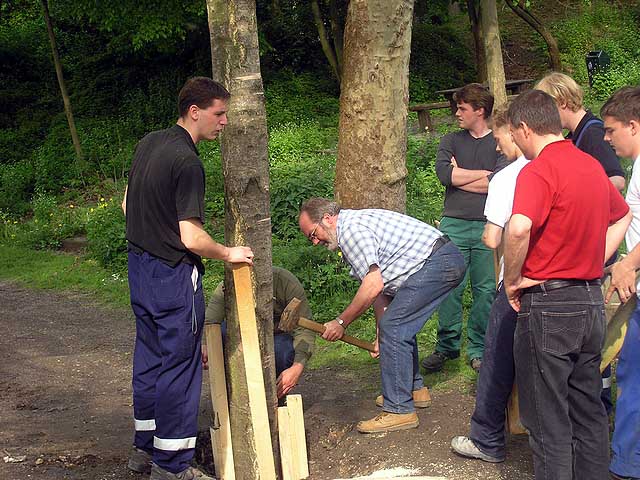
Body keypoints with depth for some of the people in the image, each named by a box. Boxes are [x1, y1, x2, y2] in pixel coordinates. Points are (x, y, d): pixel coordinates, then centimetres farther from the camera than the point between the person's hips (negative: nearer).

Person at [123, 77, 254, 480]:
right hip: (174, 276, -9)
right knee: (179, 366, 0)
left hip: (140, 265, 9)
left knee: (149, 359, 18)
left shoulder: (148, 144, 6)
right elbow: (192, 237, -24)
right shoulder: (187, 162, -21)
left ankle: (145, 447, 30)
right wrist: (228, 254, -8)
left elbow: (128, 205, 18)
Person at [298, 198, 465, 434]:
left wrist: (341, 322, -9)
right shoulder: (359, 221, 20)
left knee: (394, 328, -11)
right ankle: (414, 389, 34)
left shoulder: (351, 229, -13)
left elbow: (373, 285, -19)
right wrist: (381, 334, 19)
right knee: (400, 325, 23)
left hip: (436, 262, -11)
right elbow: (381, 287, 21)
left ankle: (399, 410, -8)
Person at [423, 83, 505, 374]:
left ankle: (478, 349, 10)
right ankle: (447, 346, 10)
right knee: (450, 287, -1)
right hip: (454, 224, 2)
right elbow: (444, 173, -5)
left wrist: (459, 176, -3)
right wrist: (484, 174, -4)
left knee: (486, 290, 0)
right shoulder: (451, 142, 13)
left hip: (487, 226, -2)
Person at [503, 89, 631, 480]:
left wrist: (513, 279, -16)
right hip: (592, 301, 8)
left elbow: (519, 228, -32)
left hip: (549, 304, -8)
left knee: (549, 420, 2)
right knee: (588, 412, 17)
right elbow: (623, 216, 26)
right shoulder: (592, 166, 10)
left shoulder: (539, 170, -16)